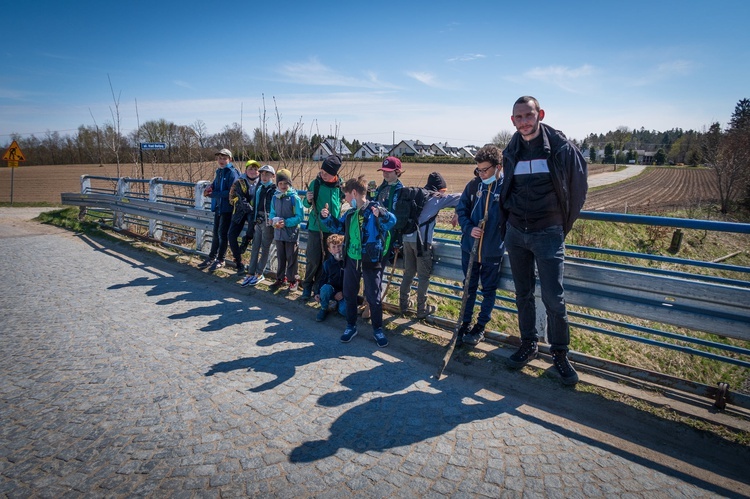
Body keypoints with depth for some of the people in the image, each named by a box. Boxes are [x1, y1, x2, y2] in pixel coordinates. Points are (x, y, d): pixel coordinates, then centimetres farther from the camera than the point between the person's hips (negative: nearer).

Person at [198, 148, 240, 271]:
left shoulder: (232, 173, -13)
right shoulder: (218, 171, 12)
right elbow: (215, 184, 22)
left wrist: (213, 194, -19)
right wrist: (210, 187, -3)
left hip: (227, 208, -8)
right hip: (218, 206, 8)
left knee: (223, 233, 1)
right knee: (216, 232, 15)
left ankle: (220, 260, 13)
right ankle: (212, 257, 26)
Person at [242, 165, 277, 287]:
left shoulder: (275, 190, -6)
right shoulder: (259, 188, 14)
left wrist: (272, 220, -19)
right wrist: (253, 219, 16)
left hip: (267, 222, -6)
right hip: (258, 221, 6)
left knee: (265, 248, 4)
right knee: (255, 247, 8)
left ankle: (259, 274, 12)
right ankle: (251, 273, 13)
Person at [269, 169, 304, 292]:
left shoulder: (295, 198, -12)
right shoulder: (275, 197, 3)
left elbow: (300, 217, -13)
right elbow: (272, 214, 11)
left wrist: (286, 222, -21)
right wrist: (274, 221, -10)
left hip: (291, 234, -5)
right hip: (278, 233, 5)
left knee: (291, 259, 5)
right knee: (280, 257, 16)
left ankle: (293, 280, 17)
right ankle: (281, 279, 30)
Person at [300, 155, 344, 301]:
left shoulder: (340, 186, -3)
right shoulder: (316, 183, -4)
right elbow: (306, 204, 5)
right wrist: (308, 200, -18)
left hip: (333, 230, 1)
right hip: (315, 228, -1)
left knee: (326, 260, 10)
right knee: (313, 259, 0)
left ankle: (318, 286, 26)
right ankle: (307, 286, 19)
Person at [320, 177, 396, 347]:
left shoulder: (374, 209, -14)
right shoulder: (350, 213, 7)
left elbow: (391, 222, -31)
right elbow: (338, 227, 22)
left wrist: (382, 214, -51)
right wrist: (326, 217, 6)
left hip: (371, 262, -7)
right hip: (351, 260, 7)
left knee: (373, 297, 4)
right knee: (349, 294, 15)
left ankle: (378, 330, 22)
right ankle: (351, 326, 32)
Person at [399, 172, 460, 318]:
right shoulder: (437, 198, 1)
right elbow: (460, 197, 4)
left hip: (408, 239, 6)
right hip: (422, 241, -6)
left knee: (408, 273, 17)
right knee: (424, 276, 4)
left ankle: (403, 304, 25)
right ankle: (422, 309, 11)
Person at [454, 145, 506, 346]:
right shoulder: (473, 185, -3)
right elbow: (461, 210, 3)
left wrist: (505, 237, -14)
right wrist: (469, 228, -13)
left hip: (493, 250, -3)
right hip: (470, 246, 3)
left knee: (488, 290, 12)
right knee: (469, 287, 16)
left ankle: (480, 327, 27)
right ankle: (466, 323, 30)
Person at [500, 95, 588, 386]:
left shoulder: (560, 147, -6)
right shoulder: (511, 151, 6)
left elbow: (578, 186, 3)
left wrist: (564, 224, 8)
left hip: (548, 234, -4)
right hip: (516, 232, 4)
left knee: (553, 298, -6)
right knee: (523, 294, 13)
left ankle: (560, 354, 13)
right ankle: (529, 345, 28)